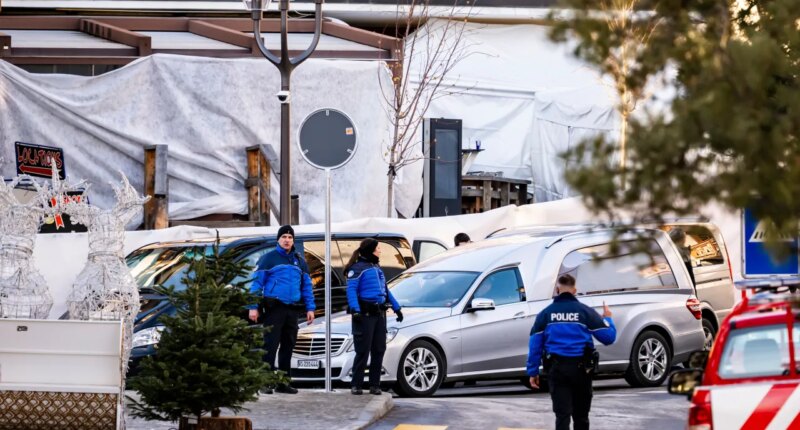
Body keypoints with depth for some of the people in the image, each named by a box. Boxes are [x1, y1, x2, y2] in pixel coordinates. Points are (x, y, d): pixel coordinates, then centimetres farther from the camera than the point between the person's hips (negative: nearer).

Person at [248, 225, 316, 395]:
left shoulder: (300, 261, 16)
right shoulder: (268, 258, 1)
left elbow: (307, 286, 18)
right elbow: (257, 283, -3)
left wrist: (310, 308, 9)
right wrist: (253, 307, -10)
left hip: (292, 310, 5)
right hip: (273, 308, -5)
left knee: (288, 346, 8)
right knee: (270, 344, -9)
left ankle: (283, 382, 14)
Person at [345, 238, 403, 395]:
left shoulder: (377, 268, 19)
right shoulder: (357, 268, -6)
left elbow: (386, 290, 26)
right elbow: (351, 290, -15)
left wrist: (396, 308, 23)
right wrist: (355, 310, -26)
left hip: (379, 314, 8)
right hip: (365, 314, -8)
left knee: (379, 350, 6)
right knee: (363, 351, -7)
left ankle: (374, 385, 12)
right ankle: (356, 385, -2)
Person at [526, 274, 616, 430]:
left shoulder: (546, 313, 4)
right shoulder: (585, 312, -1)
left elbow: (535, 344, 2)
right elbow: (609, 337, -2)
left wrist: (533, 371, 7)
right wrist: (607, 318, 18)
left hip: (557, 368, 0)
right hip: (581, 368, 0)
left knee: (562, 414, -3)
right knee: (581, 414, 14)